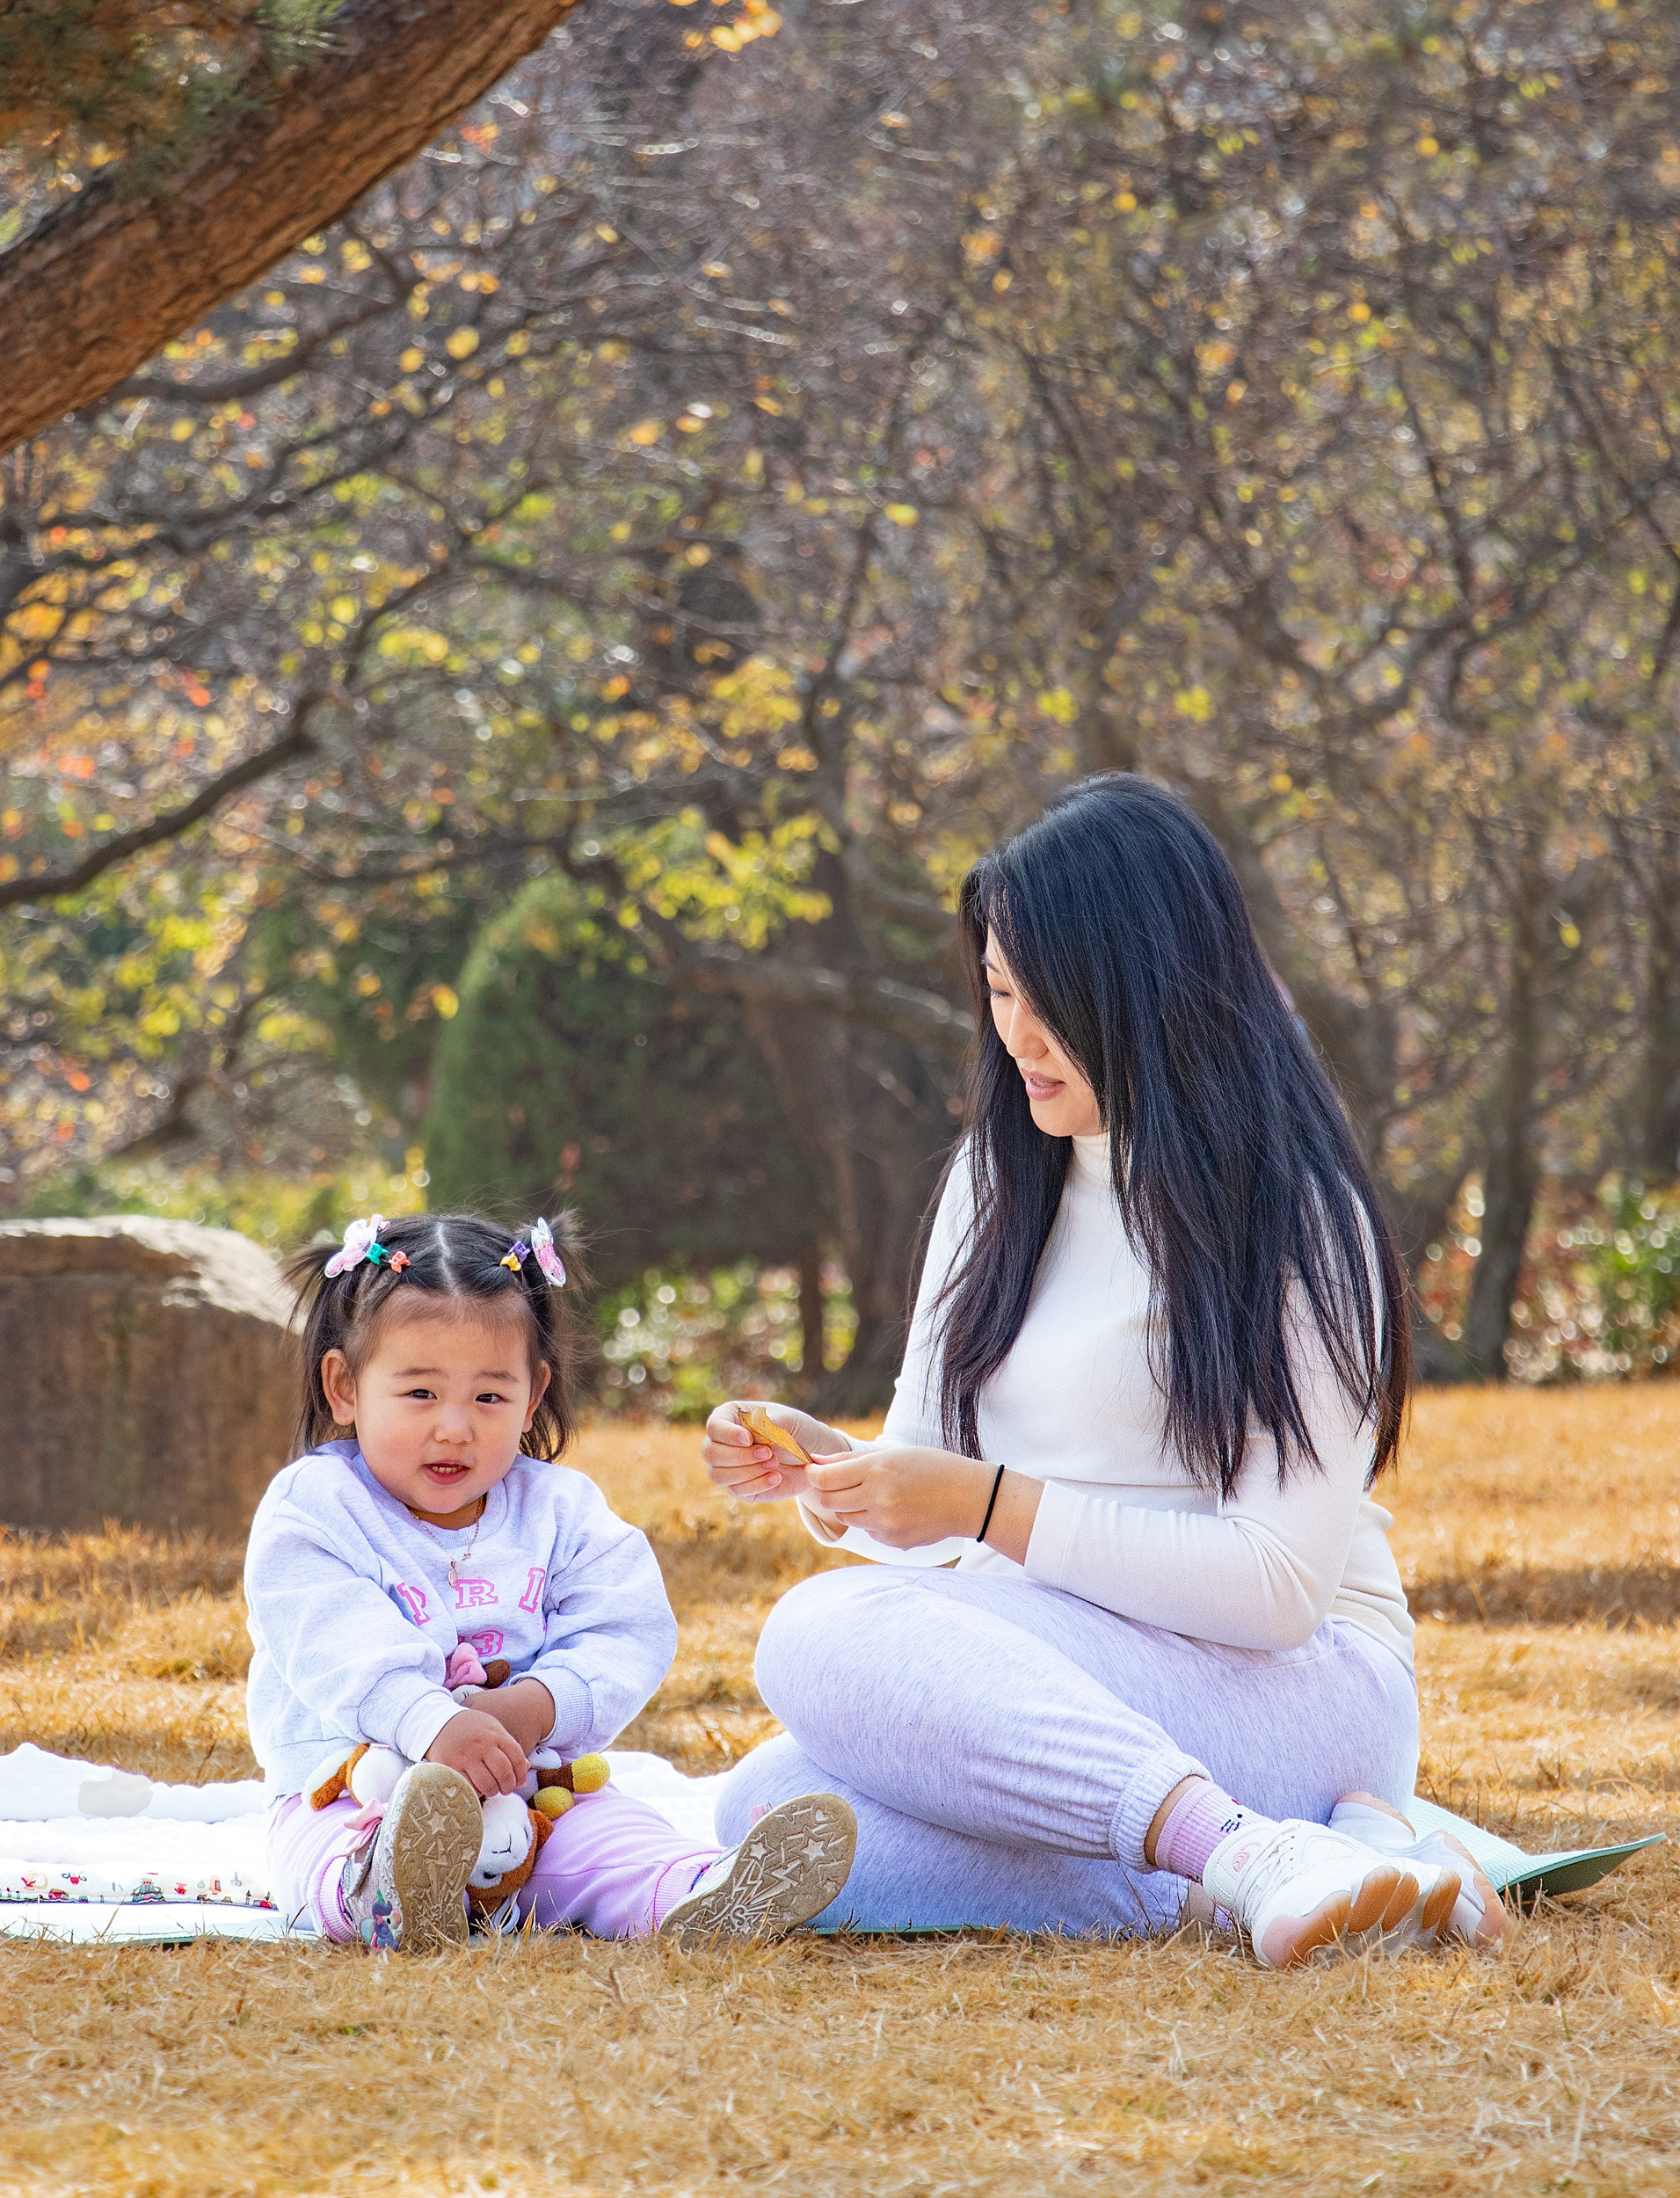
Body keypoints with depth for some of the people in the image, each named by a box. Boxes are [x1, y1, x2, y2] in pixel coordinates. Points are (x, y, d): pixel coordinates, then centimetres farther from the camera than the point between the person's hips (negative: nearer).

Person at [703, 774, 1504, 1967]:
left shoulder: (1290, 1219, -6)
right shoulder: (999, 1183, 15)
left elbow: (1281, 1583, -14)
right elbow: (929, 1518, 16)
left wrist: (994, 1507, -18)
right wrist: (823, 1476, -7)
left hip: (1297, 1684, -7)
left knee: (828, 1634, -30)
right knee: (769, 1813, -25)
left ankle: (1255, 1860, -36)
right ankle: (1265, 1861, -26)